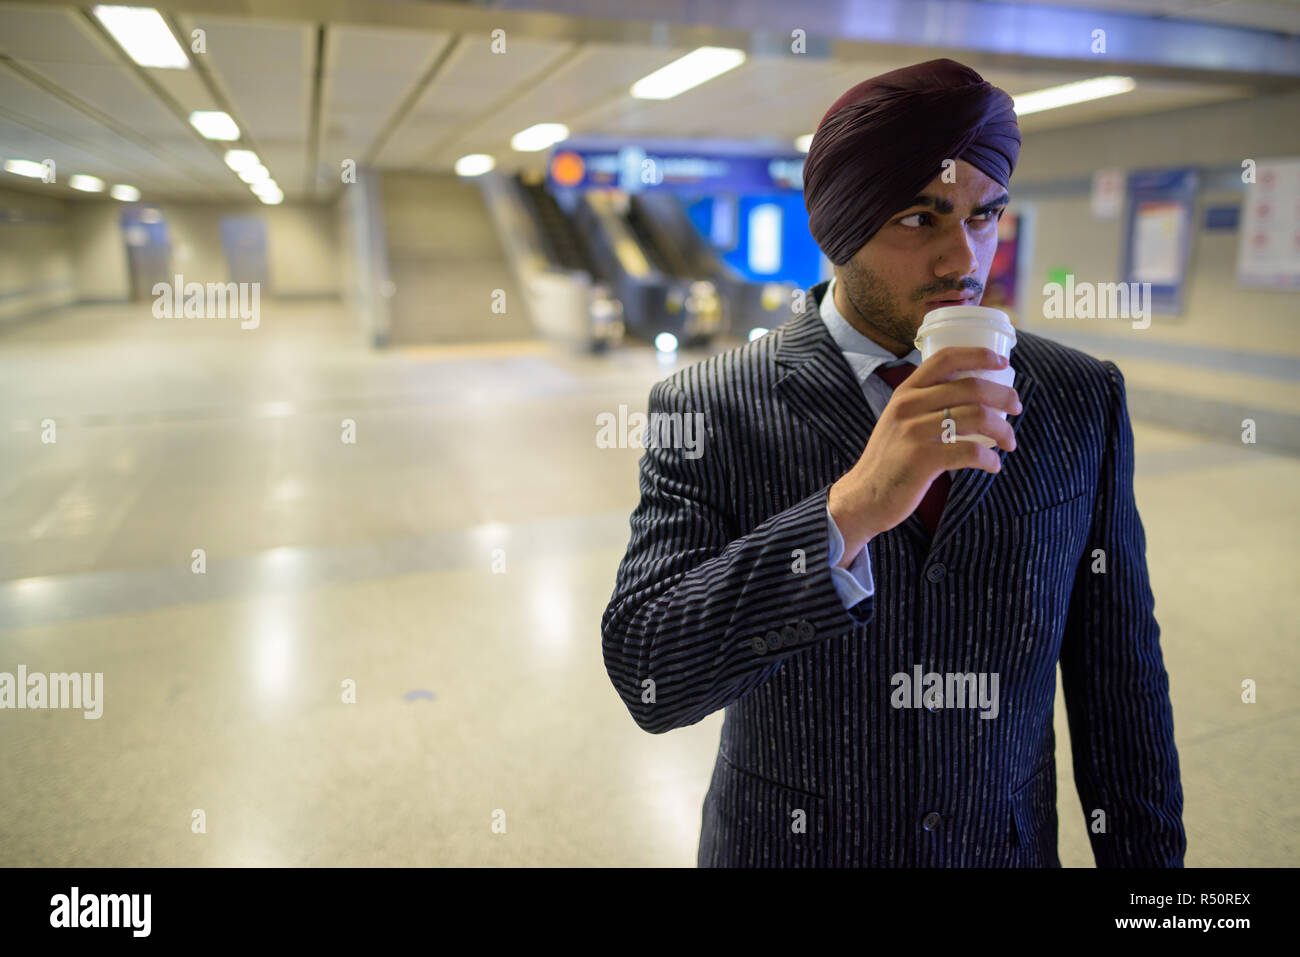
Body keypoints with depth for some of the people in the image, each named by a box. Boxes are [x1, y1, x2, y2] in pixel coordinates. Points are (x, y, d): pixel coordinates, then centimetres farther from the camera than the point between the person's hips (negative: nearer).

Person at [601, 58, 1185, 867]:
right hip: (787, 845, -2)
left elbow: (1119, 677, -2)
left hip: (1011, 847, 3)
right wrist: (849, 512, -36)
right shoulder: (710, 408, -18)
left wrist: (1149, 853, 3)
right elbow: (646, 679, -26)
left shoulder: (1084, 402, -8)